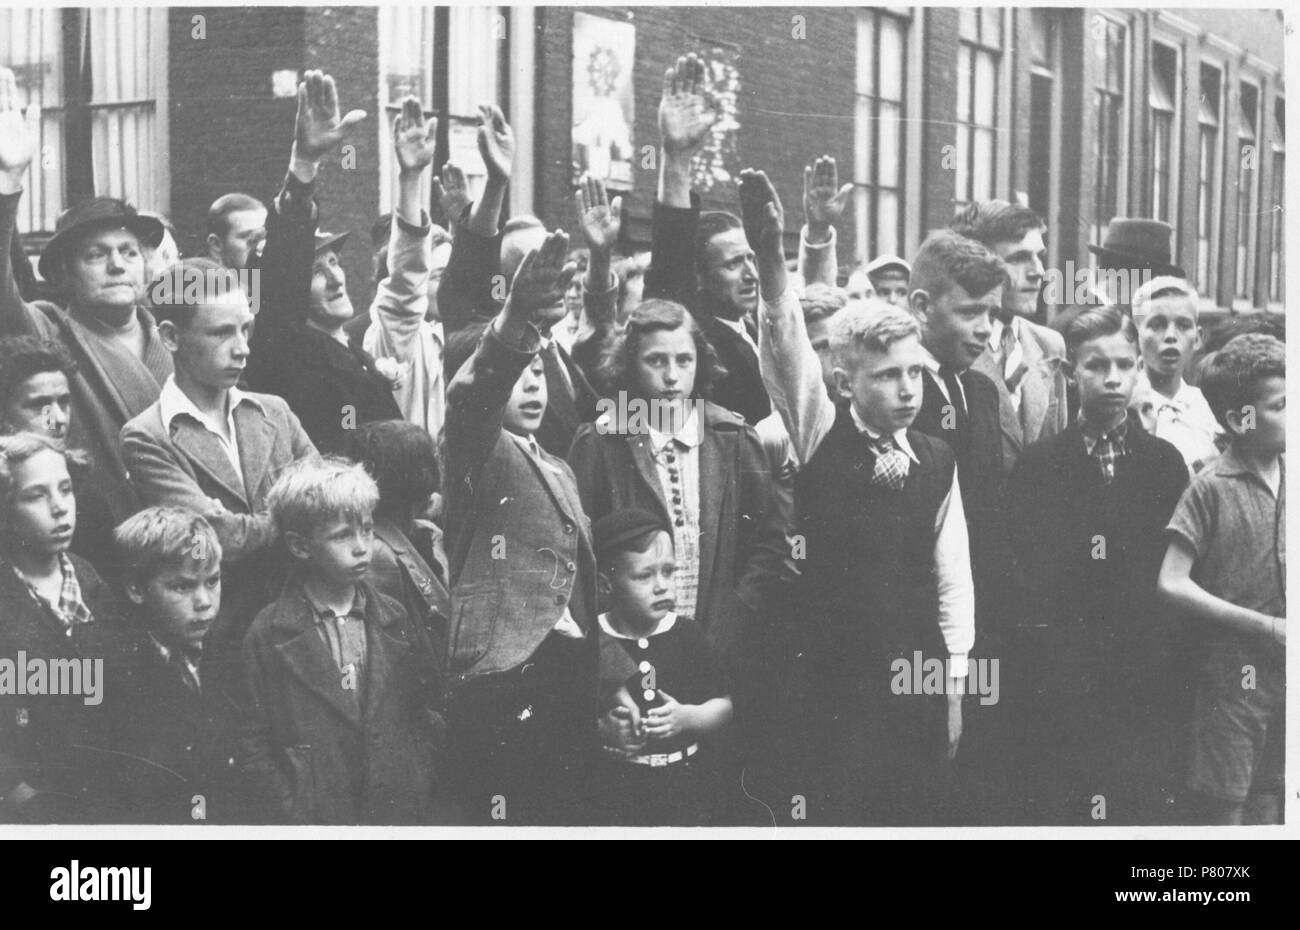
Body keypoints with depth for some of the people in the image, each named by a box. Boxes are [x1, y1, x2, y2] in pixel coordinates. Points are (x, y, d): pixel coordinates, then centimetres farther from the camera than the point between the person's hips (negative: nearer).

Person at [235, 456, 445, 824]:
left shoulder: (397, 618, 5)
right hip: (315, 818, -3)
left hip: (406, 810, 3)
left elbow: (427, 716, 9)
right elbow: (253, 748, -3)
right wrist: (294, 818, -10)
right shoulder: (269, 635, -4)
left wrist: (429, 801, 0)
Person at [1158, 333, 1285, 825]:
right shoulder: (1211, 487, -10)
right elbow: (1172, 585, -14)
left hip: (1283, 673, 5)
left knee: (1268, 804, 12)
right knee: (1224, 809, 0)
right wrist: (1265, 626, -14)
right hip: (1232, 672, -5)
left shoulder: (1288, 477, 5)